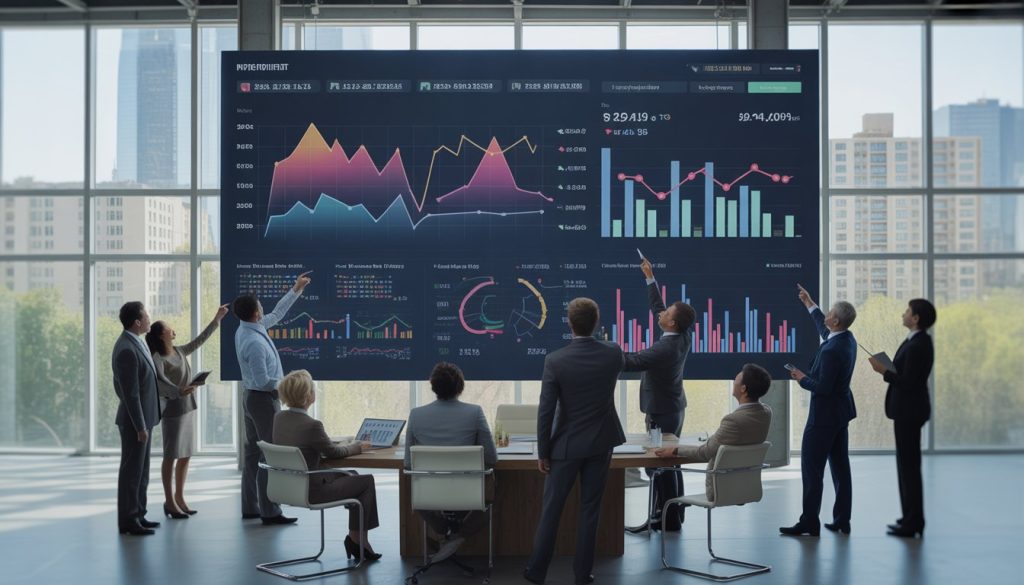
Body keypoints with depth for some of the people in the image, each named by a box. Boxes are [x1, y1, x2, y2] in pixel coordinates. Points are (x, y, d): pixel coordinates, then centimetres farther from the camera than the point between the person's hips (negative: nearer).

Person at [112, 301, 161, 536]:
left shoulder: (136, 342, 8)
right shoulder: (127, 349, -22)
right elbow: (130, 393, -22)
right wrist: (140, 426, -20)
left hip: (143, 418, 10)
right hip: (134, 421, -10)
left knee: (141, 472, 16)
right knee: (131, 471, -1)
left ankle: (137, 515, 25)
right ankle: (127, 521, 8)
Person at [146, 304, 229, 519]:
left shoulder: (179, 351, 10)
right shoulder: (158, 358, -13)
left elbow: (199, 340, 21)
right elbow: (160, 383, -27)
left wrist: (217, 319, 23)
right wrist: (178, 392, -44)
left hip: (188, 408, 8)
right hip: (172, 410, -8)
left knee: (186, 455, 11)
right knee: (171, 456, 0)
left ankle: (179, 498, 20)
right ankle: (169, 501, 7)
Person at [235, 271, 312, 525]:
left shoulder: (246, 329, 2)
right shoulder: (254, 342, -26)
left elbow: (276, 314, 15)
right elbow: (263, 382, -25)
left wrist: (296, 290, 19)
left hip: (251, 397, 10)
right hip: (264, 400, -10)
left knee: (253, 452, 14)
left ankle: (250, 507, 21)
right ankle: (269, 512, -2)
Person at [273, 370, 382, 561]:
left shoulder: (279, 418, -2)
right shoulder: (312, 425, -26)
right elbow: (332, 452, -8)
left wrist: (347, 445, 14)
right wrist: (356, 447, 11)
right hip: (310, 490, -8)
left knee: (352, 477, 24)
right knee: (367, 481, 8)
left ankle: (357, 538, 27)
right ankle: (356, 539, 20)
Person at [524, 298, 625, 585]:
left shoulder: (555, 360, -17)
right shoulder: (613, 353, -7)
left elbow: (545, 411, -14)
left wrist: (543, 452, -5)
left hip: (567, 445, -2)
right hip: (601, 443, 3)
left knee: (551, 509, 9)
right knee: (590, 509, 10)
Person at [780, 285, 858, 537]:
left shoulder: (832, 350, -25)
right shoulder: (847, 339, 4)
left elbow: (823, 388, -24)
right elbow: (824, 329, 26)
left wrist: (802, 379, -8)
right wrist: (810, 304, 32)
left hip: (824, 414, -9)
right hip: (840, 412, 10)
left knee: (812, 467, -4)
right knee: (840, 466, 11)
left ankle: (809, 522, -1)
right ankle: (842, 520, 16)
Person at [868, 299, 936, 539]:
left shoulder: (917, 345, -20)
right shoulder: (918, 341, 11)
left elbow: (907, 382, -22)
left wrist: (884, 371, -13)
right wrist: (887, 368, 7)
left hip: (909, 410, -10)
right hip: (908, 408, 10)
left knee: (909, 465, -3)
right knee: (907, 464, 16)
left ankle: (913, 523, 4)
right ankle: (911, 518, 24)